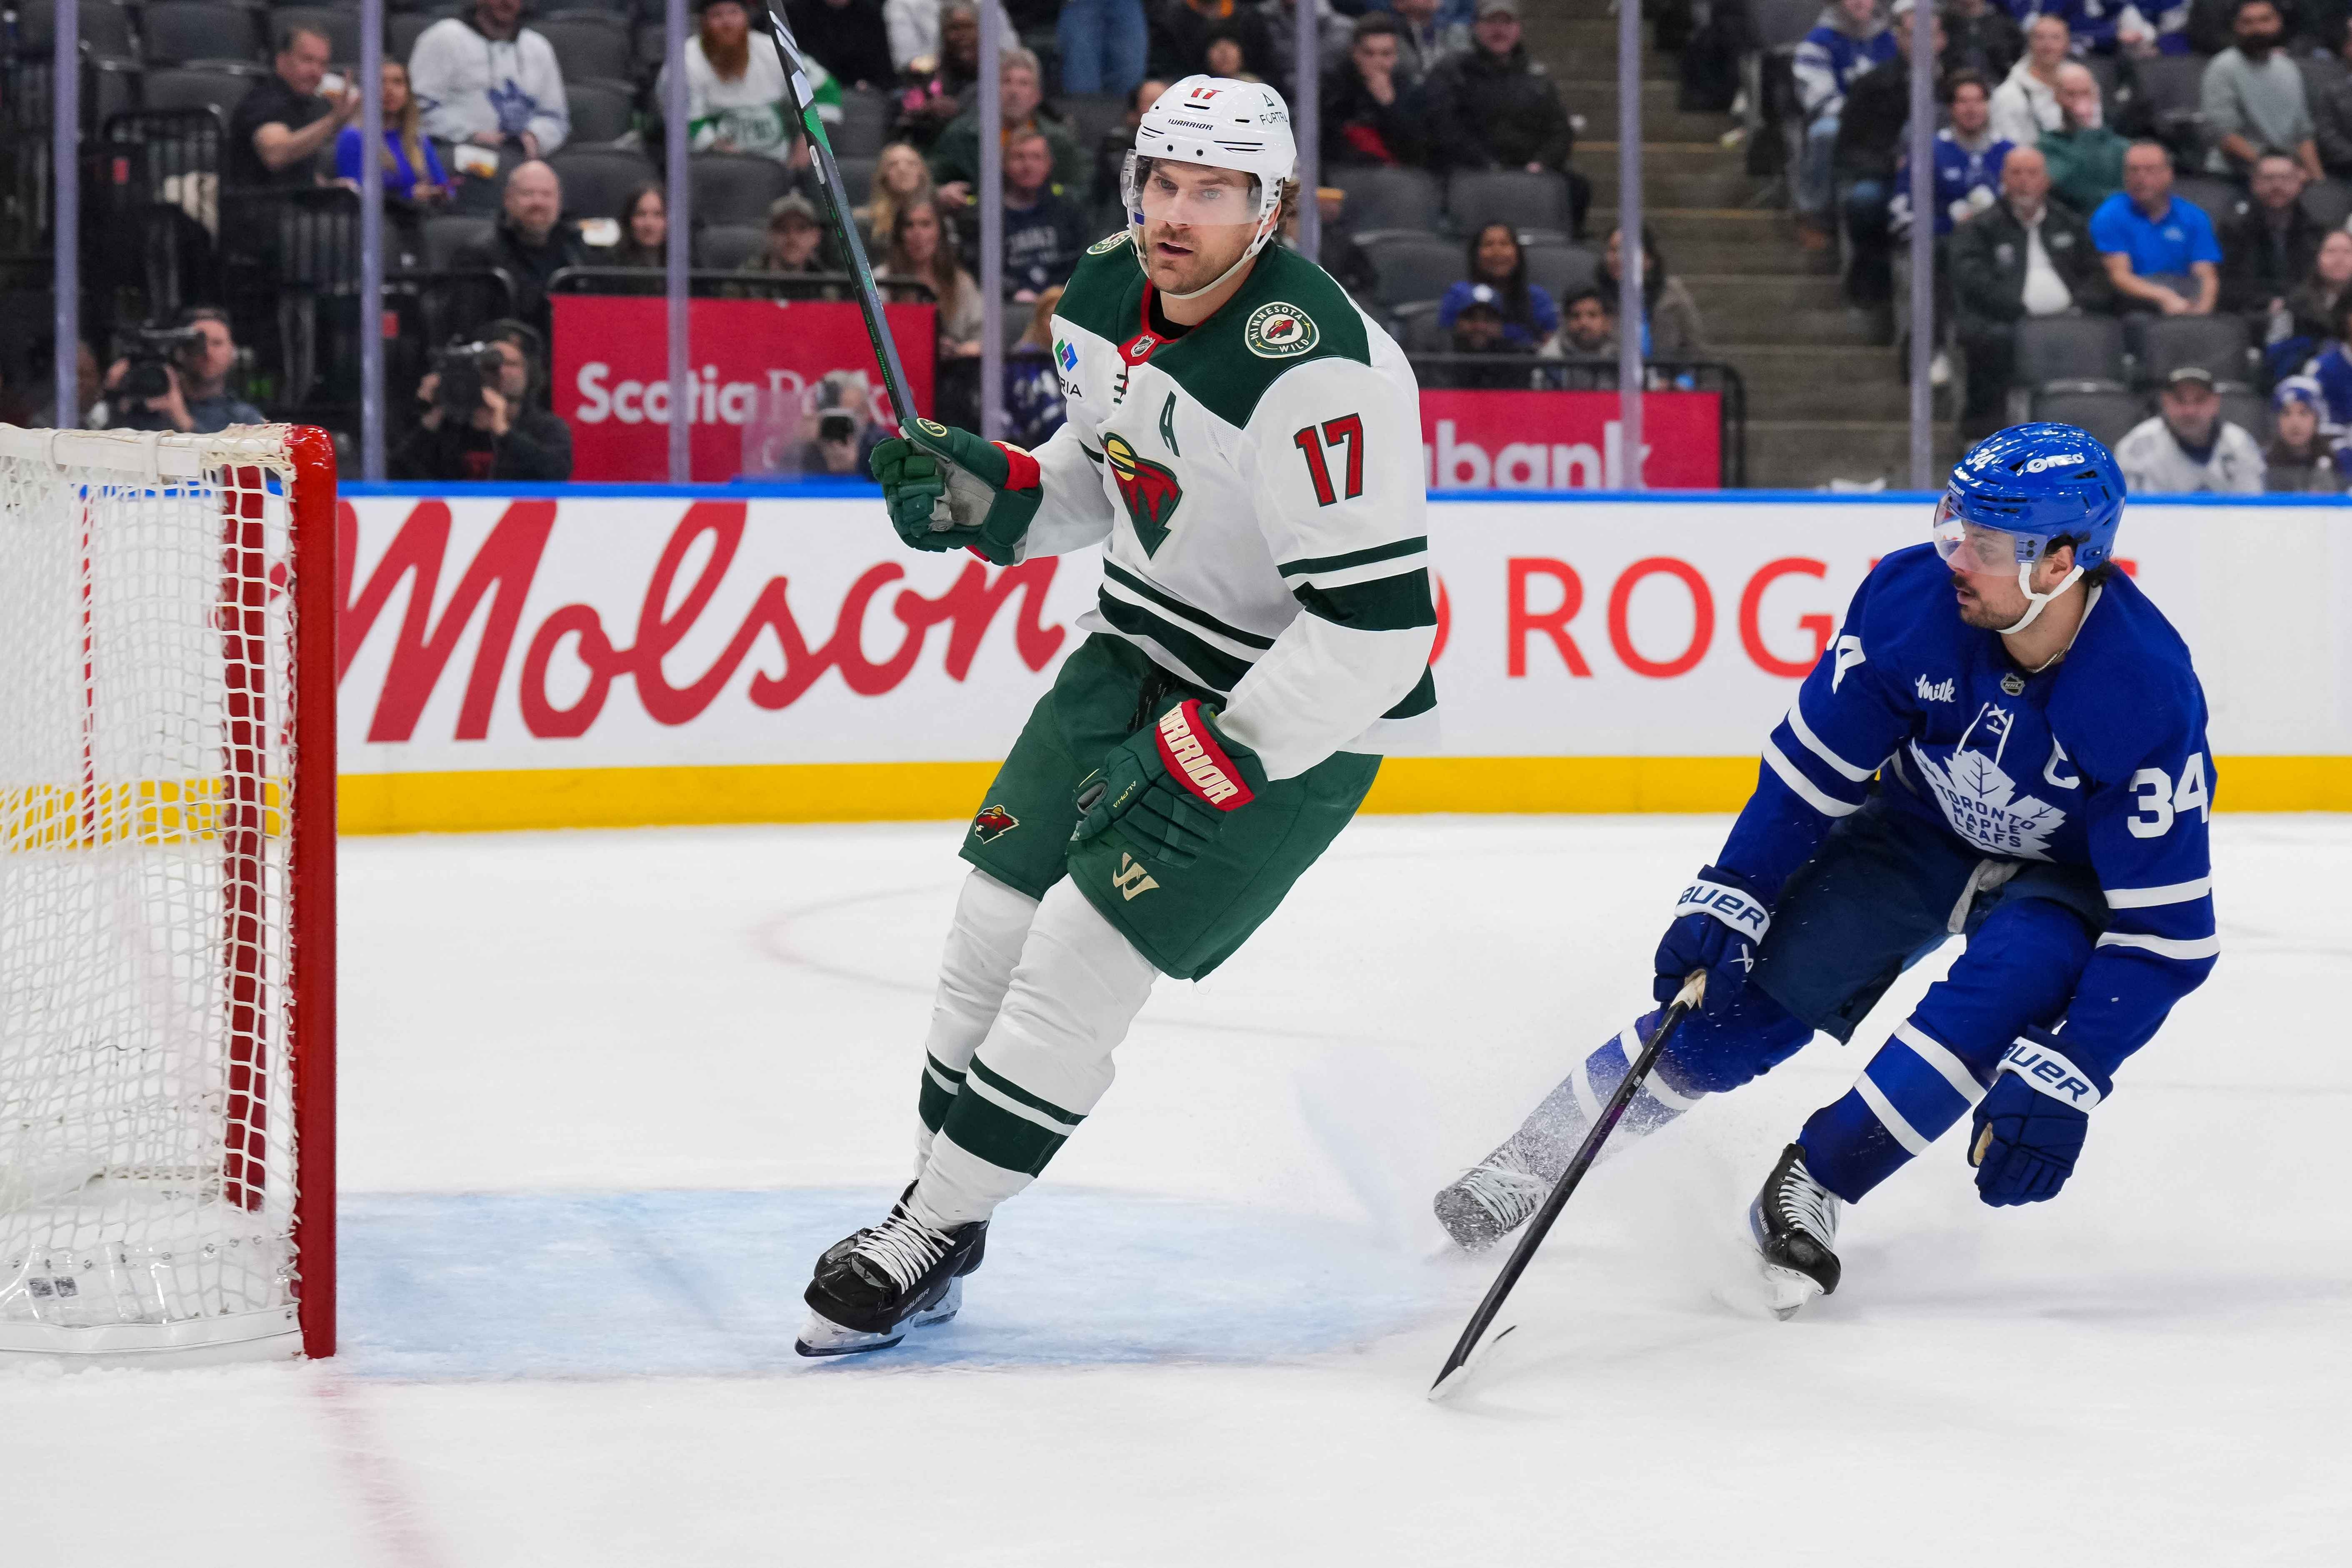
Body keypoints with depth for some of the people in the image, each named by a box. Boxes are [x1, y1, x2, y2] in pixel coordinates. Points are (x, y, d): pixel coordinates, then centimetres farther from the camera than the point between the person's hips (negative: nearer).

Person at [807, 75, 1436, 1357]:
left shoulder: (1315, 372, -30)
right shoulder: (1104, 298, -3)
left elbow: (1376, 624, -30)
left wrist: (1205, 758, -28)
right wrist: (985, 496, -4)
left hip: (1298, 710, -8)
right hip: (1141, 651, 8)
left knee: (1082, 959, -10)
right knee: (996, 921, 7)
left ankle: (925, 1246, 4)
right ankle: (935, 1206, 23)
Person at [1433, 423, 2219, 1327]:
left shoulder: (2146, 693, -35)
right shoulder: (1911, 598, -26)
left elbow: (2165, 926, -31)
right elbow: (1816, 763, -11)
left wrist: (2063, 1083, -37)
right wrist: (1727, 902, -17)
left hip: (2075, 875, -3)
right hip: (1925, 822, 3)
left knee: (2014, 978, -33)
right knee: (1766, 980, -14)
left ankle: (1812, 1188, -19)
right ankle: (1548, 1150, 2)